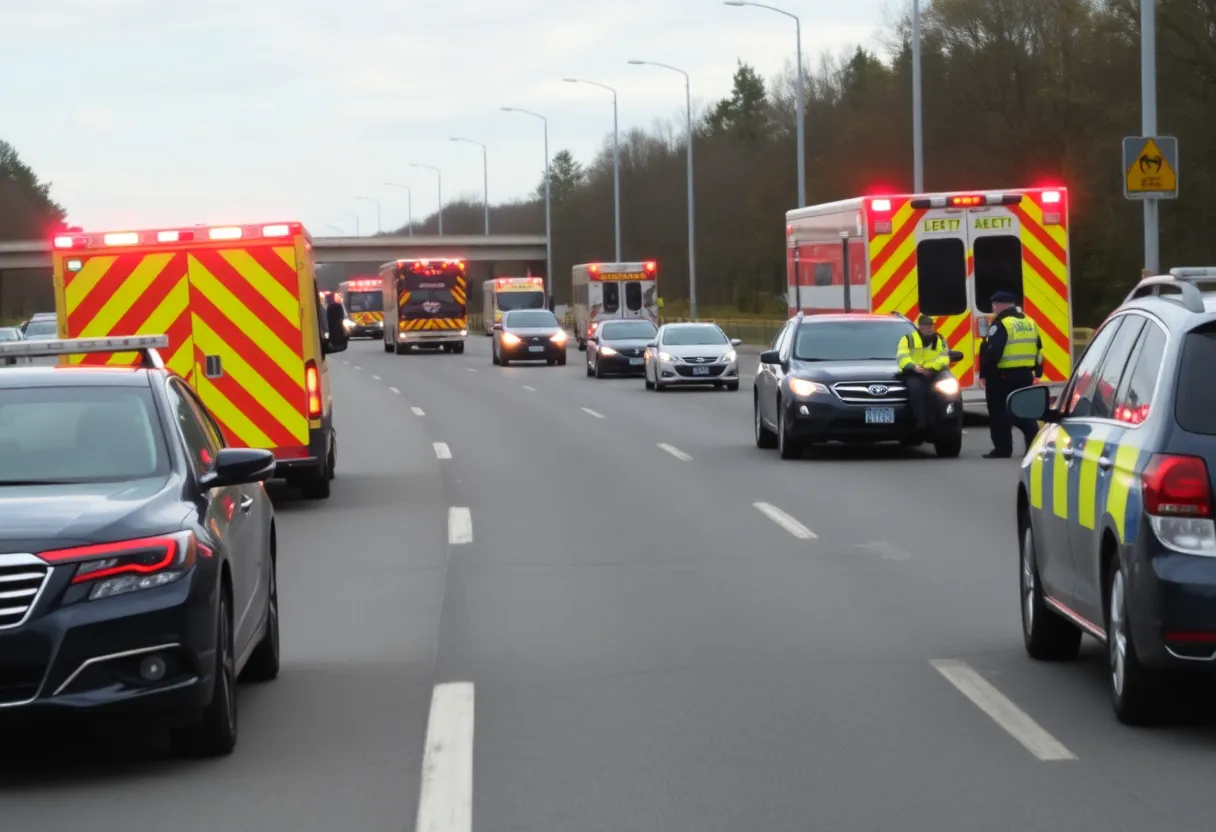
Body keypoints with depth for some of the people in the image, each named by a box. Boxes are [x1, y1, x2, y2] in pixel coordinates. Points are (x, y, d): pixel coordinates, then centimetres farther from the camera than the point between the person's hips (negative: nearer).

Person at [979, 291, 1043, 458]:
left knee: (1000, 413, 1)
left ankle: (1002, 449, 1)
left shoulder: (1000, 324, -13)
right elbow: (1038, 350, 18)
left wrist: (984, 374, -14)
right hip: (1025, 375, 7)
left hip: (1002, 376, -7)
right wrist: (1037, 373, 23)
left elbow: (992, 352, -20)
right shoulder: (1029, 323, 13)